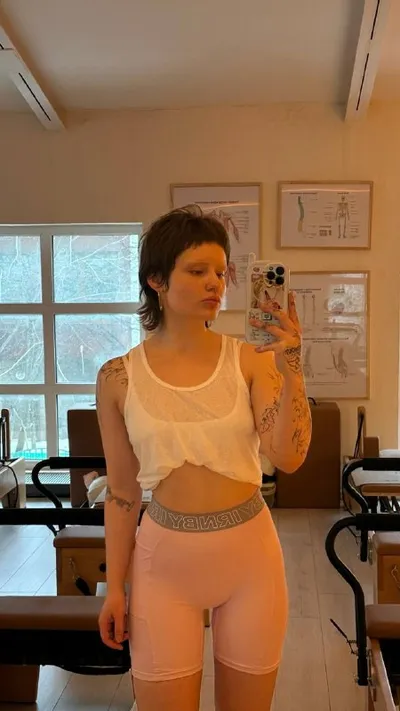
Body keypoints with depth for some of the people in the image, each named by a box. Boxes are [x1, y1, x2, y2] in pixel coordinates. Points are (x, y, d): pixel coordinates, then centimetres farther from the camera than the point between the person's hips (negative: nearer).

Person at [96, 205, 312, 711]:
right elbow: (121, 491, 1)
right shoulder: (118, 378, -5)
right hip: (164, 560, 0)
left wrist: (291, 368, -25)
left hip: (249, 554, 1)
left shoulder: (250, 360, -6)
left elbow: (288, 458, -15)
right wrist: (114, 586, 3)